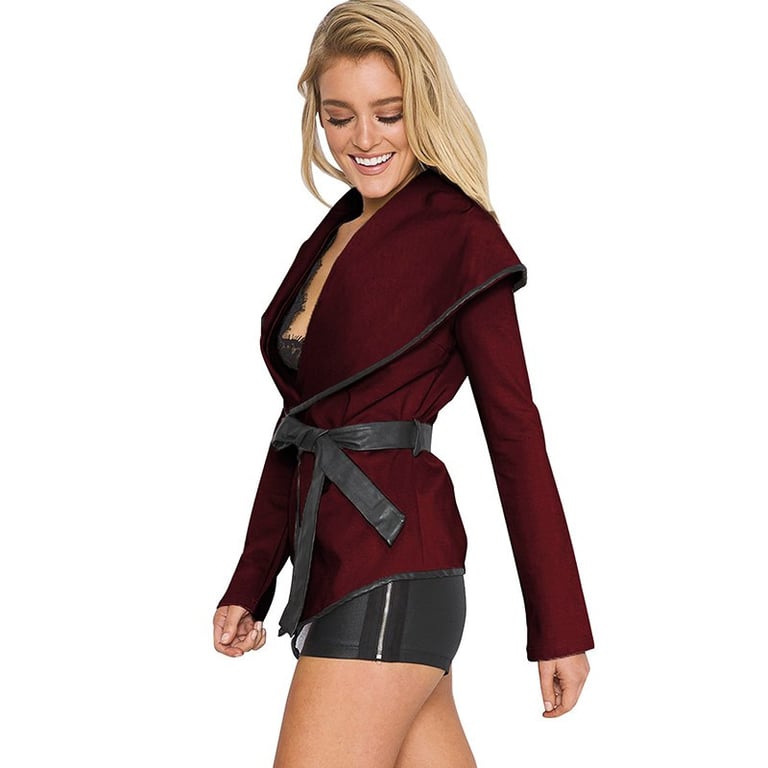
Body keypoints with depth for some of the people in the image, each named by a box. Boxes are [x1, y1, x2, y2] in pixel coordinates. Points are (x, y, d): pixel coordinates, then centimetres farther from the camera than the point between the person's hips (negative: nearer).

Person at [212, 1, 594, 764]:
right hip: (329, 558, 7)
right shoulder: (334, 236, 18)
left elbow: (514, 429, -6)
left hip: (391, 566, -7)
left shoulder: (458, 233, -4)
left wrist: (558, 625, -7)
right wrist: (250, 583, 20)